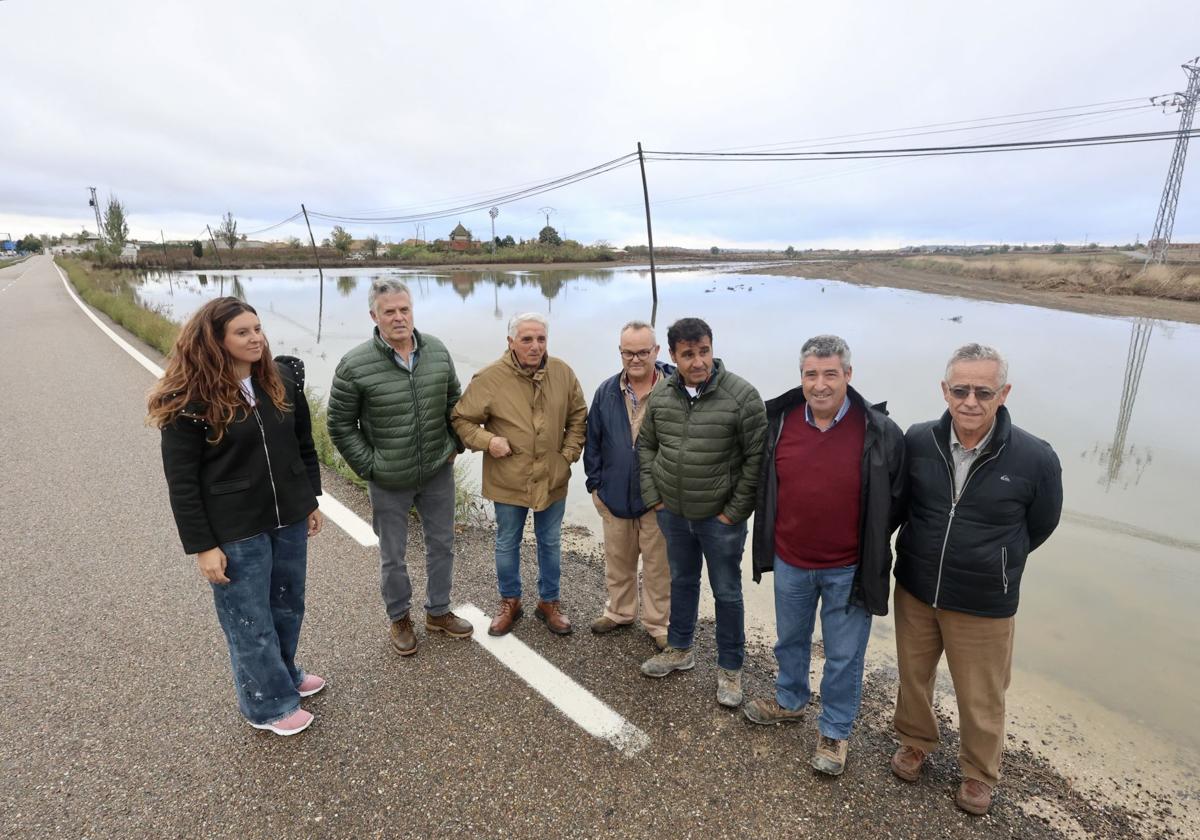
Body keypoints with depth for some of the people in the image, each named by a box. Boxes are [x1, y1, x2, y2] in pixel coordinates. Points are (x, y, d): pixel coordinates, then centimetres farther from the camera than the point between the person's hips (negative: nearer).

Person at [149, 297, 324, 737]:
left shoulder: (283, 378, -2)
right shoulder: (190, 399, -15)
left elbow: (304, 445, 8)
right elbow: (182, 481, -12)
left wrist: (312, 501, 12)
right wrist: (202, 546, -11)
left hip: (288, 519, 5)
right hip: (235, 532, -5)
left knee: (288, 606, 21)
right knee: (249, 621, 12)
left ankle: (283, 674, 46)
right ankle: (269, 703, 32)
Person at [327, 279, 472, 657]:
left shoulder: (437, 350, -4)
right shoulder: (355, 365, -16)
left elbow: (454, 400, 10)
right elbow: (340, 426, -8)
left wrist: (455, 445, 6)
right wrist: (368, 466, -10)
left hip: (439, 472, 4)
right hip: (389, 482, -3)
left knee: (442, 543, 17)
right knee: (393, 556, 13)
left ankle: (438, 612, 39)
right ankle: (399, 618, 37)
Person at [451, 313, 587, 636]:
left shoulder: (563, 373, -6)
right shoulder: (489, 378, -16)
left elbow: (578, 416, 7)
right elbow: (462, 419, -6)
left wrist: (570, 452, -1)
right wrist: (486, 440, -20)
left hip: (552, 479, 2)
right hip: (508, 480, -2)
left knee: (550, 543, 18)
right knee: (507, 544, 16)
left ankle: (549, 601, 38)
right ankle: (509, 602, 38)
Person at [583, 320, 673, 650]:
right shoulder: (606, 391, -1)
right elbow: (593, 440, 6)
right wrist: (595, 485, 4)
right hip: (614, 496, 4)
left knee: (658, 565, 11)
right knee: (617, 560, 20)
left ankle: (657, 623, 31)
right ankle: (619, 612, 41)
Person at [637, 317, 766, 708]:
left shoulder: (741, 395, -18)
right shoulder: (660, 394, -4)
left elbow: (757, 458, -15)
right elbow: (646, 446, 8)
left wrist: (735, 511, -14)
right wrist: (653, 495, 2)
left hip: (720, 518, -4)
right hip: (673, 513, 4)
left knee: (726, 592, 11)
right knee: (682, 581, 22)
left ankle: (730, 668, 31)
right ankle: (680, 650, 43)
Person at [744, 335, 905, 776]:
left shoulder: (879, 432, -16)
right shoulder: (779, 421, -8)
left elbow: (896, 499, -3)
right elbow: (764, 484, 9)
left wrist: (871, 548, 0)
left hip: (848, 569, -3)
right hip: (790, 562, 3)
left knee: (844, 656, 13)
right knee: (790, 640, 24)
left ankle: (835, 731, 35)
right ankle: (789, 701, 49)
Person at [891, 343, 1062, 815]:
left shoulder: (1035, 459, -18)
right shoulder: (917, 441, -13)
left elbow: (1038, 528, 0)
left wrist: (990, 565, 8)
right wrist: (926, 558, 7)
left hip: (984, 606, -2)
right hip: (914, 592, 2)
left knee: (981, 699, 16)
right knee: (913, 676, 21)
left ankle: (979, 772, 44)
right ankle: (915, 742, 49)